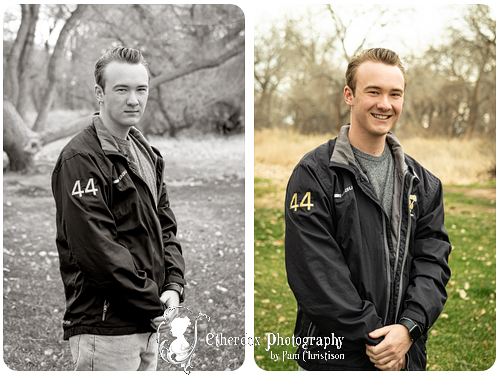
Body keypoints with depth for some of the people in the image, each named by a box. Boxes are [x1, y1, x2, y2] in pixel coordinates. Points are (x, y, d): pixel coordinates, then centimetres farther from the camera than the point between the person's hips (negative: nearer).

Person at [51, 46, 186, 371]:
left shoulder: (147, 154, 14)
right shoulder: (81, 158, -15)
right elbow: (97, 249, -21)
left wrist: (174, 286, -1)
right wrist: (154, 304, -16)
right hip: (105, 328, -8)